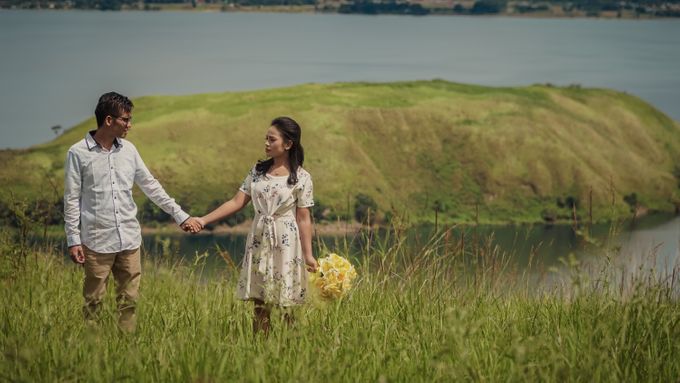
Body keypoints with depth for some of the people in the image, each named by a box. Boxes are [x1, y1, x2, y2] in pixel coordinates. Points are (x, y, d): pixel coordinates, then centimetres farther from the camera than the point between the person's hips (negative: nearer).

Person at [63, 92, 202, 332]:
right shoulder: (78, 153, -6)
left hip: (129, 240, 4)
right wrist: (73, 240, -8)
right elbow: (72, 199, -5)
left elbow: (150, 186, 14)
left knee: (129, 301, 5)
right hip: (97, 242, -4)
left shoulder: (128, 150, 7)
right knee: (93, 302, 2)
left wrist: (180, 215, 11)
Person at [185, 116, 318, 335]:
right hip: (259, 241, 4)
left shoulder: (301, 177, -5)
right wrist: (204, 220, -4)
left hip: (286, 243, -4)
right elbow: (237, 202, 5)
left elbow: (304, 219, -6)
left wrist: (308, 255, -10)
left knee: (286, 305, 0)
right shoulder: (258, 171, 7)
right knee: (260, 304, 5)